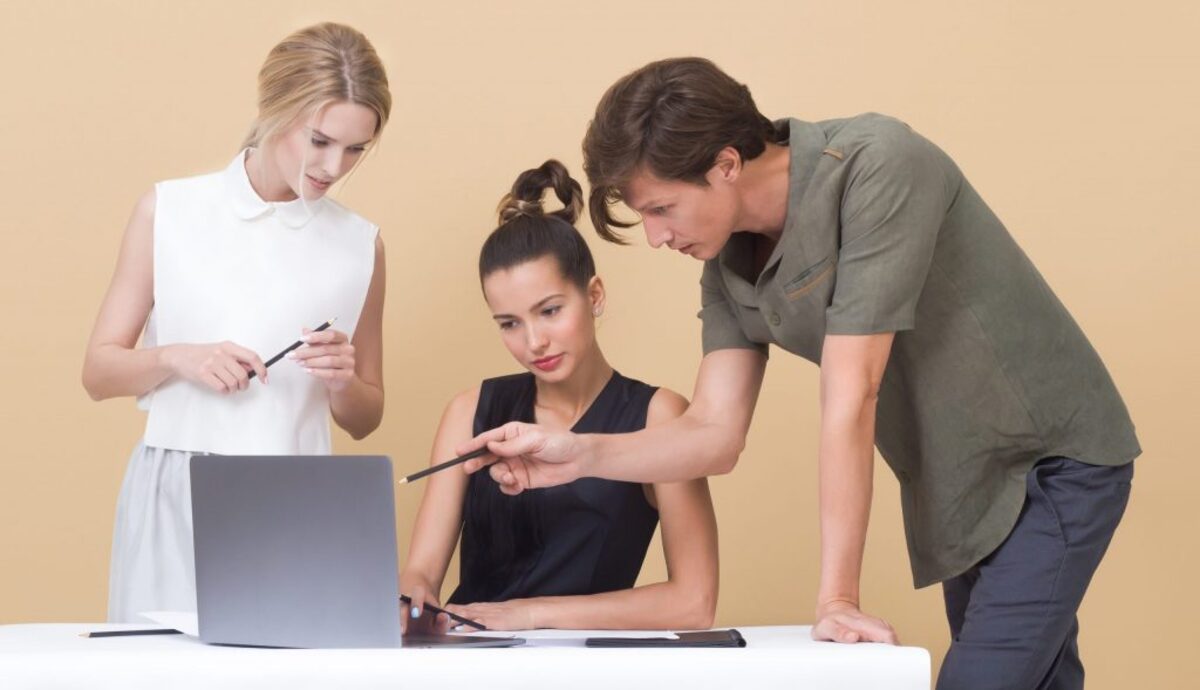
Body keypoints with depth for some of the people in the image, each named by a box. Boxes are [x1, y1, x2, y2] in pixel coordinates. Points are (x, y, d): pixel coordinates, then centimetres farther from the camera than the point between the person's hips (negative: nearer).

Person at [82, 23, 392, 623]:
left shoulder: (358, 244, 7)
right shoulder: (168, 212, 3)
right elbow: (98, 372, 5)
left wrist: (343, 381, -6)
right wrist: (175, 358, -13)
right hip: (173, 502, -1)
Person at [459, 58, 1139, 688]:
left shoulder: (876, 166, -26)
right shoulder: (729, 266, -2)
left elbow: (850, 398, -28)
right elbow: (716, 434, -2)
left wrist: (837, 596, -26)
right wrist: (582, 454, -19)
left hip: (1052, 458, -7)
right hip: (962, 483, 8)